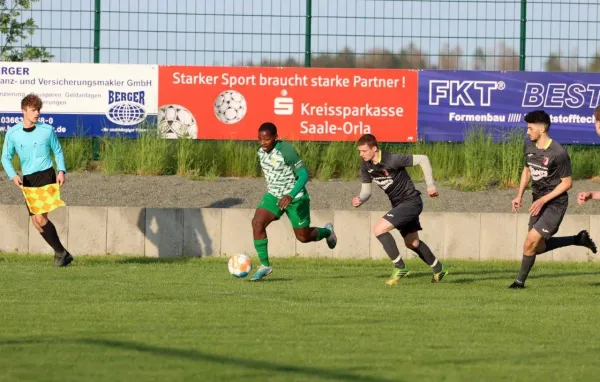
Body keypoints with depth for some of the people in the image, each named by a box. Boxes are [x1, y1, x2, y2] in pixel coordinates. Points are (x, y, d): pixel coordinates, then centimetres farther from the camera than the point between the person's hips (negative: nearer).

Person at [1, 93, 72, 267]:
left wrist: (61, 171, -6)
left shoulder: (47, 130, -2)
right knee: (36, 221, 3)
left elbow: (58, 151, 9)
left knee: (40, 216, -17)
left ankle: (60, 252, -6)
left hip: (46, 175, -4)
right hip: (28, 180, 4)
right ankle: (62, 254, 13)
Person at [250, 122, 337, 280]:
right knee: (257, 223, -19)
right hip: (273, 196, 6)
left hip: (295, 197, -5)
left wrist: (291, 196, -34)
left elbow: (303, 175, -22)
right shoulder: (262, 151, -4)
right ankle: (264, 265, -10)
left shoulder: (286, 151, -25)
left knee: (303, 237, 8)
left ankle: (327, 231, 43)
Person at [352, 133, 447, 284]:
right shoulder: (366, 167, -3)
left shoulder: (392, 160, -25)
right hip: (398, 204, 9)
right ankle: (438, 269, 40)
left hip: (411, 202, -9)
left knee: (379, 229, -21)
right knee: (412, 243, 21)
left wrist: (430, 185, -18)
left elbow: (423, 159, -19)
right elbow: (366, 190, 5)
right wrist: (359, 200, -18)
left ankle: (399, 267, -13)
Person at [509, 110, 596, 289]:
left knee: (531, 241, -15)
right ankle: (579, 239, 30)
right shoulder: (529, 146, 1)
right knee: (539, 247, 12)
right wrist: (519, 195, 5)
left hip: (555, 203, -8)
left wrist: (543, 200, -20)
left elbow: (567, 182, -16)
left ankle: (520, 281, 0)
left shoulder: (559, 153, -22)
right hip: (538, 202, 8)